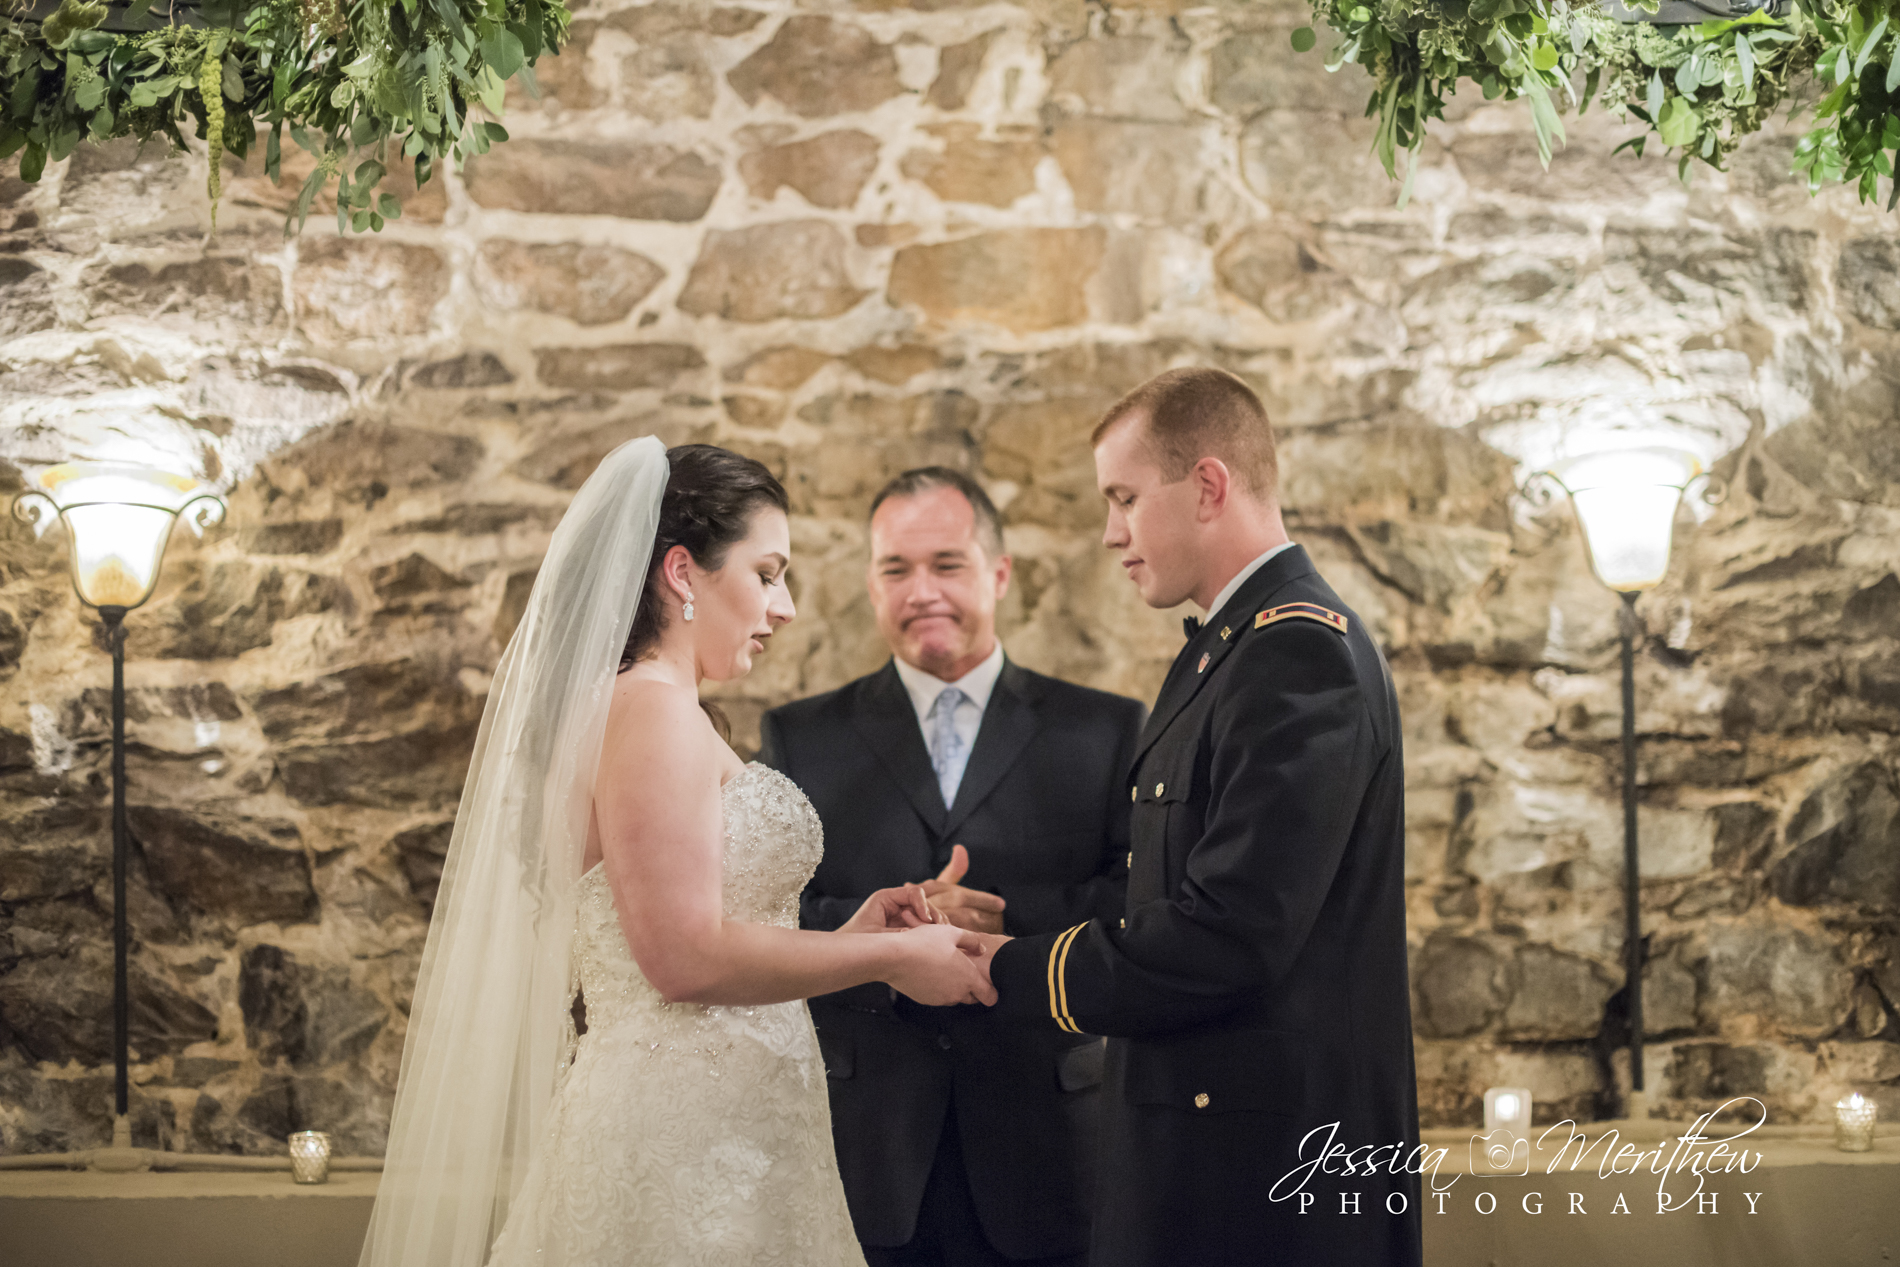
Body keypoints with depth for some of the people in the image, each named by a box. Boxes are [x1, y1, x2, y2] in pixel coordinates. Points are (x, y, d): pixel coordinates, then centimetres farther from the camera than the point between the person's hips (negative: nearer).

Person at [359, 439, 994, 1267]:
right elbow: (688, 958, -20)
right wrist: (891, 957, -10)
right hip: (686, 1139, -10)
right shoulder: (651, 709, -12)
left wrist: (842, 939, 11)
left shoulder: (617, 708, 17)